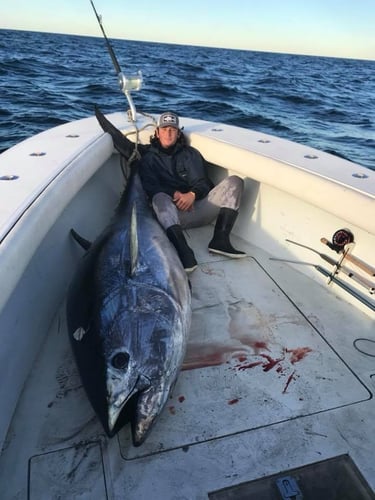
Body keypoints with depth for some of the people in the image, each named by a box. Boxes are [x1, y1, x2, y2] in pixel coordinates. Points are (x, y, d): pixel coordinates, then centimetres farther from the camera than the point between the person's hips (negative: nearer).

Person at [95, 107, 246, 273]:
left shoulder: (191, 154, 19)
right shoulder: (148, 158, 17)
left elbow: (202, 182, 6)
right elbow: (150, 186, 1)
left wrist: (192, 194, -18)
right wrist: (175, 194, -17)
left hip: (198, 207, 3)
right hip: (174, 214, -2)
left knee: (234, 181, -15)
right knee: (160, 198, -36)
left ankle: (220, 240, -32)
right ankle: (183, 250, -57)